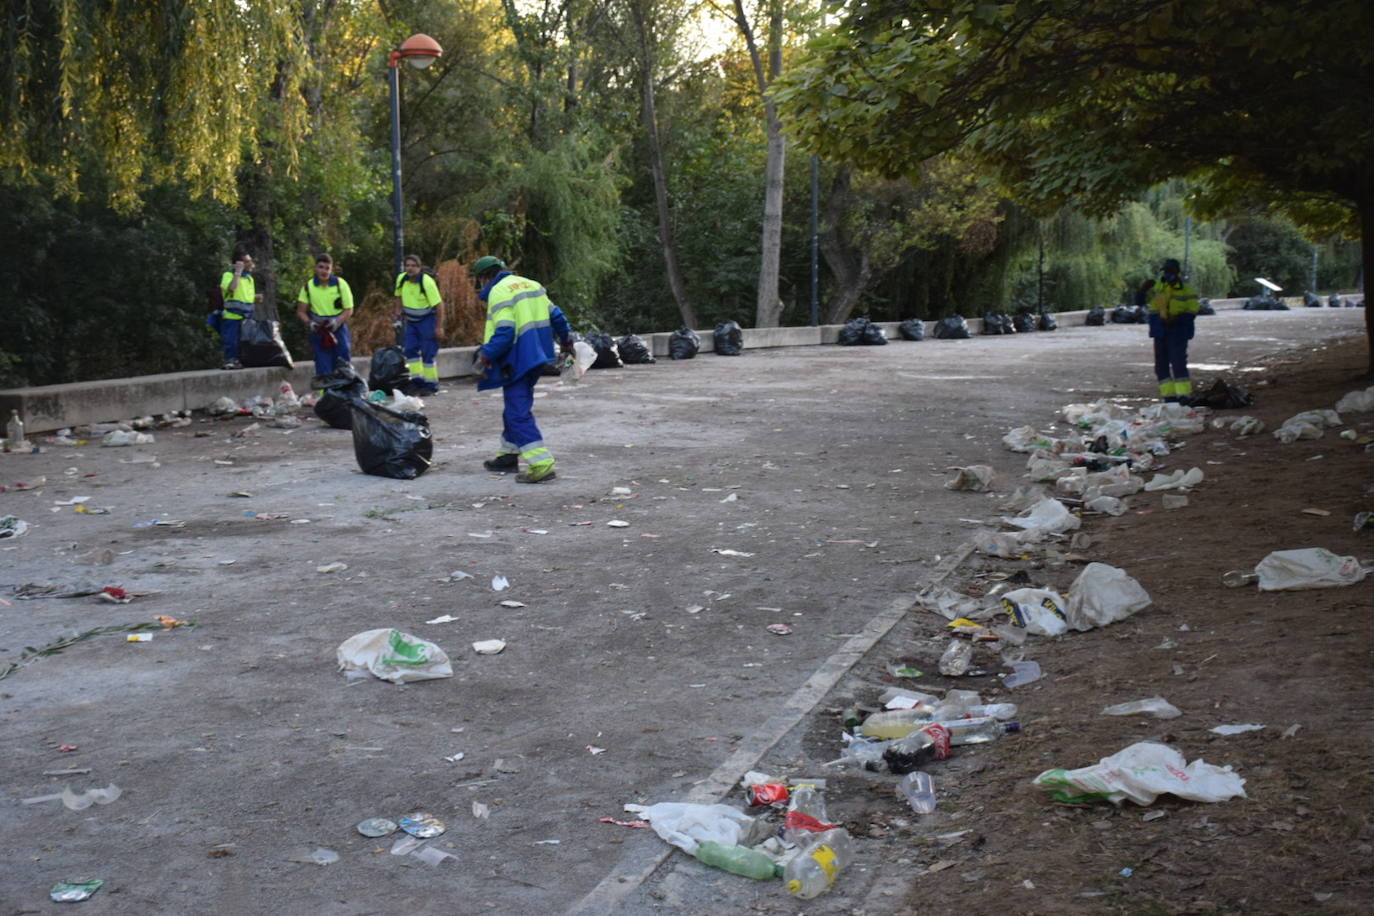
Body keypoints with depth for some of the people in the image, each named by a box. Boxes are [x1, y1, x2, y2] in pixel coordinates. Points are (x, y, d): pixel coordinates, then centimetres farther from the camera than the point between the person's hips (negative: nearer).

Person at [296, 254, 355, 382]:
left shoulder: (341, 284, -4)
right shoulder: (308, 286, 1)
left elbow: (349, 310, -2)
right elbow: (301, 311, 5)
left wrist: (337, 322, -19)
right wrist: (309, 323, -14)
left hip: (338, 329, -1)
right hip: (318, 331, 1)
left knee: (344, 367, 0)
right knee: (323, 371, 0)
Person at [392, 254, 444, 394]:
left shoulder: (427, 282, -22)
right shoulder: (401, 279, -3)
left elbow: (439, 305, -19)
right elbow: (399, 296, 18)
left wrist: (439, 327, -19)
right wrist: (398, 312, 9)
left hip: (427, 320, -7)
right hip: (411, 320, 7)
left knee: (428, 353, -6)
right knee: (410, 350, 2)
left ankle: (431, 385, 2)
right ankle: (417, 379, 11)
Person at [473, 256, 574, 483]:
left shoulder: (499, 292, -13)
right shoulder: (531, 285, 13)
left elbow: (504, 331, -23)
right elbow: (555, 315, 17)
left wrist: (486, 354, -16)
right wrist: (566, 339, 29)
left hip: (517, 361, -9)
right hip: (537, 354, 9)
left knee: (519, 413, -9)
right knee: (515, 407, 22)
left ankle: (541, 464, -17)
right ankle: (509, 454, 34)